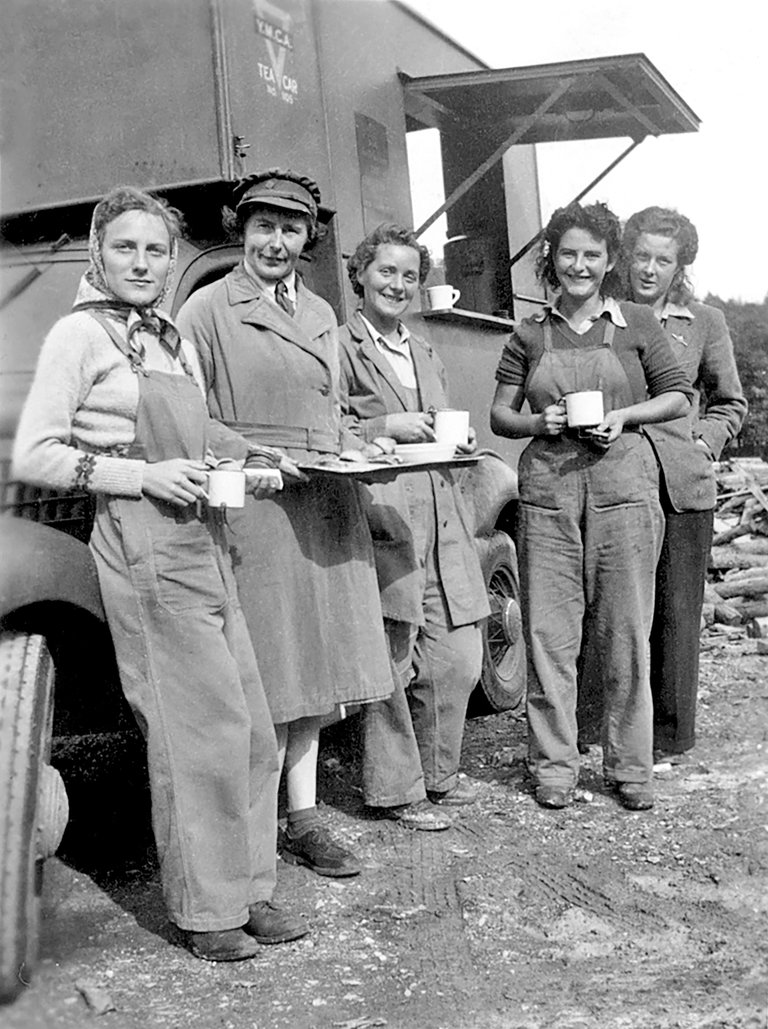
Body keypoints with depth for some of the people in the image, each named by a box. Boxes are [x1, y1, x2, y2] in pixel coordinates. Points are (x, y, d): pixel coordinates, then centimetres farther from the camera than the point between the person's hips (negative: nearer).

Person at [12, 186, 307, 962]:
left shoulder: (174, 341, 18)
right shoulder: (80, 334, -4)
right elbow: (32, 457, -9)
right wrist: (144, 477, -15)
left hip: (204, 541, 8)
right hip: (142, 546, -8)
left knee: (251, 728, 8)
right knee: (199, 731, -5)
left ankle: (247, 887, 21)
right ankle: (204, 910, 9)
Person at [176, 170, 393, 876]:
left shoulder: (320, 314, 17)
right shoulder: (208, 309, -2)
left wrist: (364, 450, 3)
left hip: (327, 509, 6)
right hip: (250, 503, -6)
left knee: (314, 666, 10)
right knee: (269, 677, -4)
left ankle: (304, 822, 21)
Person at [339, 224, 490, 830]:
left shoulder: (426, 355, 23)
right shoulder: (340, 348, 0)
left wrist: (460, 442, 8)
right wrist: (387, 427, -14)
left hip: (443, 522, 7)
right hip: (380, 519, -7)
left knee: (461, 660, 5)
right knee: (389, 663, -2)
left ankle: (437, 773, 25)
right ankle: (396, 789, 13)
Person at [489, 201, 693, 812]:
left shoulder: (636, 325, 7)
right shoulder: (530, 335, 11)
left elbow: (679, 397, 10)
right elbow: (500, 415, 13)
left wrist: (623, 416, -6)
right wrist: (539, 422, -7)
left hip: (623, 483, -1)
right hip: (548, 487, 1)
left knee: (626, 632, 2)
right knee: (549, 632, 0)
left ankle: (630, 766, 15)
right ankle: (554, 766, 12)